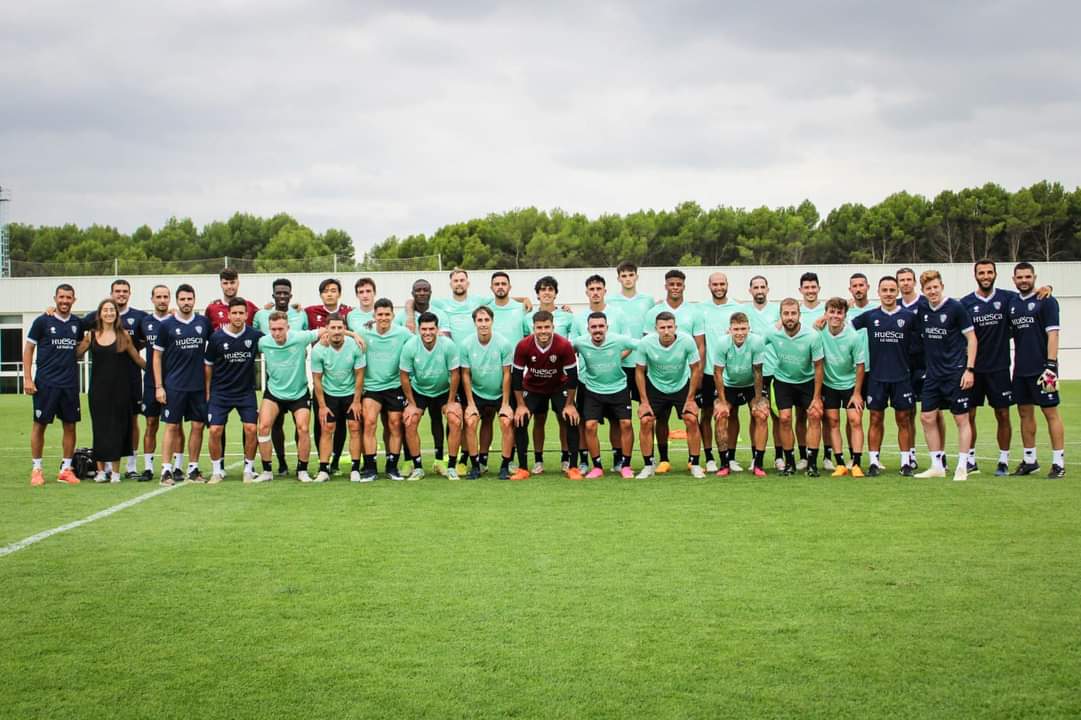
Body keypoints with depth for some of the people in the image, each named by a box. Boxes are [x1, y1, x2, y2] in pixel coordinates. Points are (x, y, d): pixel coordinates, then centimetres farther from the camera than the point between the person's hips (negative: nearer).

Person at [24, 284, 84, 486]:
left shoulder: (77, 323, 8)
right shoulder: (42, 321, -3)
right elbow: (28, 349, -1)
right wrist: (27, 378, -7)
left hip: (70, 384, 4)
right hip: (45, 383, -4)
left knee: (70, 426, 5)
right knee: (39, 424, 2)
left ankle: (66, 469, 13)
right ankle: (36, 469, 11)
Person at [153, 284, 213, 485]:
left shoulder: (204, 323, 6)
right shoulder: (167, 325, 0)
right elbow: (157, 356, 2)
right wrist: (158, 386, -4)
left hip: (198, 385, 3)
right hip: (174, 385, -2)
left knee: (198, 426, 4)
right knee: (172, 427, -3)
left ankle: (193, 468, 13)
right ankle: (166, 469, -1)